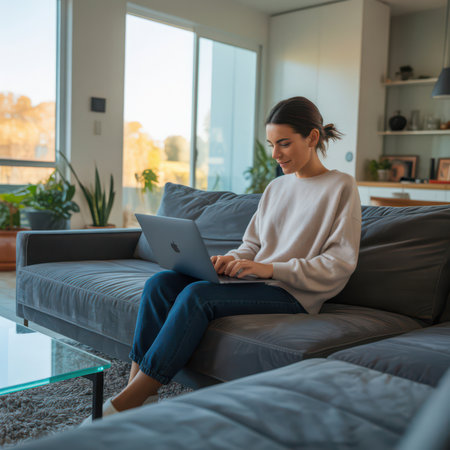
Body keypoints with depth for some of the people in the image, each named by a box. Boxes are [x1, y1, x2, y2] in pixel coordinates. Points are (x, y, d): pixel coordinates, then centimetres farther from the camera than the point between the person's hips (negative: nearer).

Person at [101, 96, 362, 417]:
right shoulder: (276, 187, 18)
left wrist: (270, 268, -19)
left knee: (197, 295, -30)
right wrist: (231, 260, -5)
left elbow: (340, 264, -10)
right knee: (161, 282, -15)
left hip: (292, 294, -7)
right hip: (254, 282, 7)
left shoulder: (341, 187, -3)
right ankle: (141, 395, -18)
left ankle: (127, 403, -23)